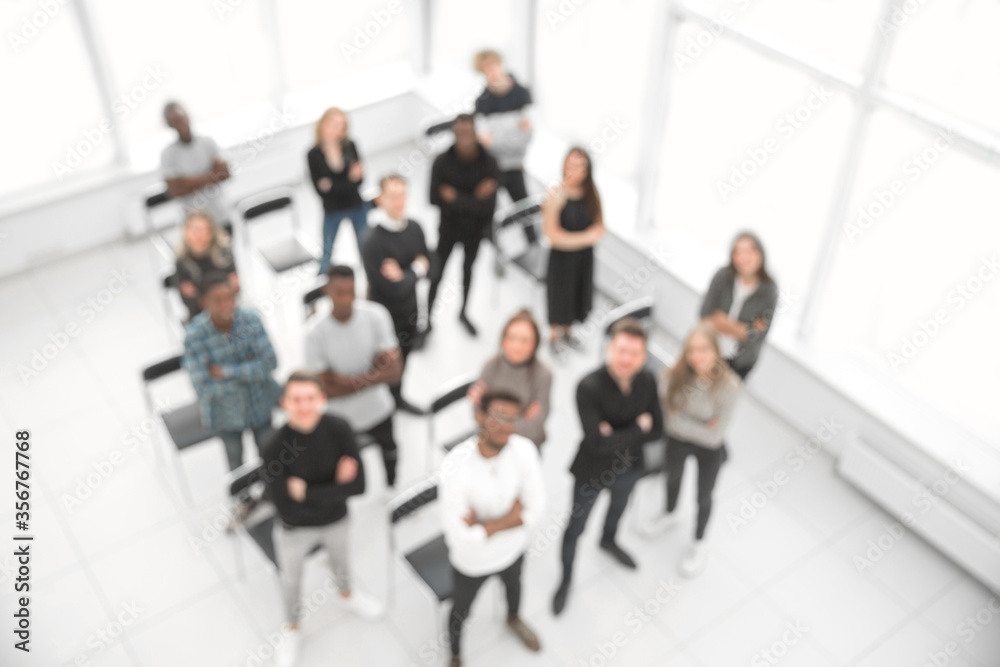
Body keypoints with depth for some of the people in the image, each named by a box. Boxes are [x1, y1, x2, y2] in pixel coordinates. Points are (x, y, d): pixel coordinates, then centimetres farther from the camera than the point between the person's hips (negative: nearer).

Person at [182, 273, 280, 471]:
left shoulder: (250, 319, -20)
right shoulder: (195, 336, -26)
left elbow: (269, 362, -20)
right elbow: (204, 388, -26)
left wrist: (226, 372, -25)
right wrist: (248, 370, -22)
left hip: (260, 402, 2)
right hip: (226, 413, -2)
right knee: (235, 459, 21)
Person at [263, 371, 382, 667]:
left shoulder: (339, 429, -26)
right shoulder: (275, 448, -32)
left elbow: (358, 484, -26)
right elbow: (286, 507, -30)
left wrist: (306, 490, -30)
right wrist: (335, 486, -29)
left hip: (335, 520, 2)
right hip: (295, 530, -2)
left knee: (339, 561, 31)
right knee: (291, 580, 24)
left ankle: (346, 594, 66)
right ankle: (292, 627, 56)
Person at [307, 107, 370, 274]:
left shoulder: (350, 146, -7)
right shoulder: (313, 155, -11)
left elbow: (359, 179, -8)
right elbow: (320, 189, -15)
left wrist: (333, 186, -21)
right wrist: (349, 180, -23)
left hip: (356, 206, 2)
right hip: (332, 210, -2)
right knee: (327, 254, 7)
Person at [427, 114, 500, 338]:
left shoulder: (488, 163, -20)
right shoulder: (442, 162, -21)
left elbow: (488, 205, -24)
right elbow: (435, 199, -22)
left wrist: (455, 198, -24)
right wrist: (472, 200, -25)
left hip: (475, 229, 2)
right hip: (449, 228, -2)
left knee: (468, 269, 23)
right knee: (437, 274, 3)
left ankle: (463, 312, 45)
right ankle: (428, 319, 22)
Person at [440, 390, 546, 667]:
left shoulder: (524, 450, -27)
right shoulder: (456, 467, -38)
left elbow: (535, 510, -21)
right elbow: (459, 535, -34)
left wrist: (485, 525, -30)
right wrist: (509, 518, -26)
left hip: (513, 548, 4)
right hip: (472, 559, -3)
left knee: (513, 584, 35)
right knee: (461, 611, 25)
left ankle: (513, 618, 71)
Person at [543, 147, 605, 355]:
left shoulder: (592, 193, -8)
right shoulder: (556, 195, -24)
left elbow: (599, 227, -2)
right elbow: (552, 234, -23)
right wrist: (584, 238, -22)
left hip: (585, 255, 5)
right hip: (562, 257, -5)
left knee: (578, 292, 22)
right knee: (559, 294, 14)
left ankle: (567, 331, 48)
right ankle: (554, 336, 39)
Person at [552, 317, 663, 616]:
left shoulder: (647, 382, -18)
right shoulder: (589, 387, -34)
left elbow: (657, 429, -11)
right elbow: (597, 442, -35)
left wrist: (618, 435, -27)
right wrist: (637, 429, -25)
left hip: (629, 467, 5)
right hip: (592, 472, -5)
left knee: (618, 507, 34)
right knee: (575, 528, 16)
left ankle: (608, 541, 68)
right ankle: (566, 579, 44)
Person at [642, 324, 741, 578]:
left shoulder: (728, 385, -33)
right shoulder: (675, 375, -26)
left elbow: (715, 435, -28)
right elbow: (668, 414, -14)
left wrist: (678, 419, -25)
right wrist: (697, 425, -26)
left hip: (709, 451, -2)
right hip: (677, 440, 3)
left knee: (703, 497, 21)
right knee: (673, 478, 31)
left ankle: (699, 544, 50)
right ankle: (670, 515, 64)